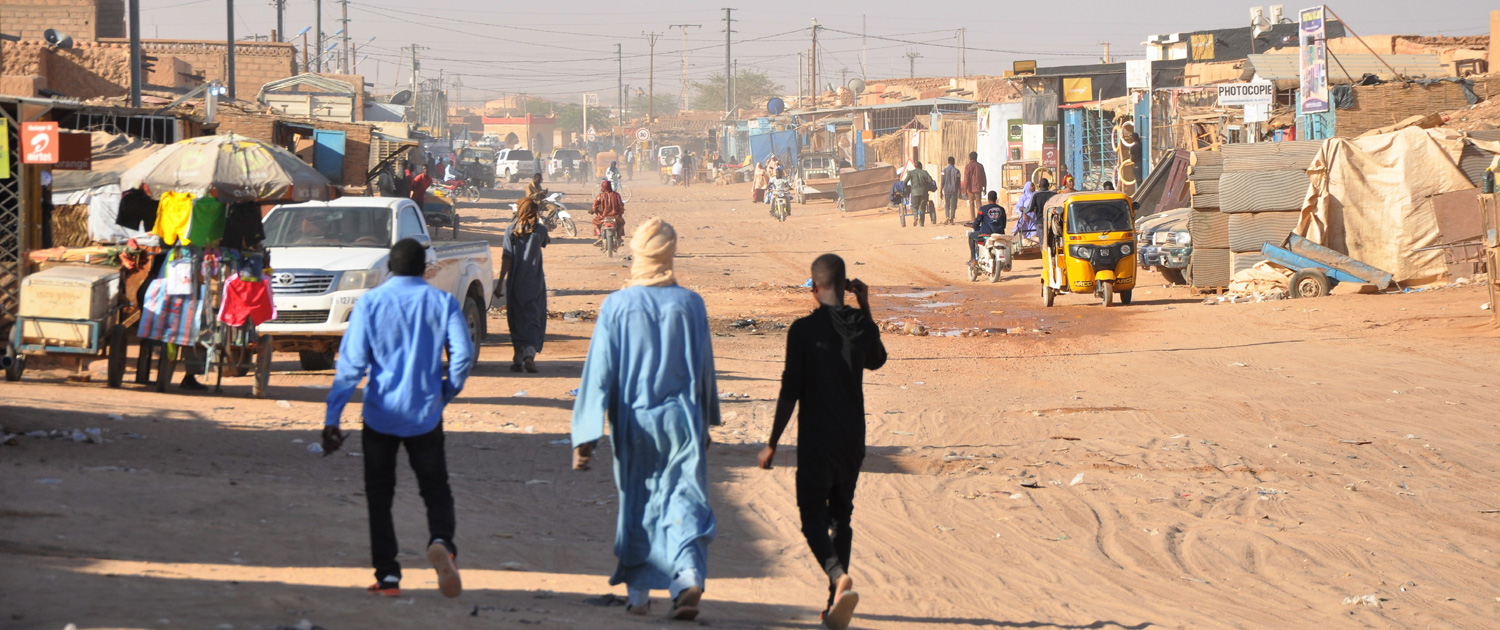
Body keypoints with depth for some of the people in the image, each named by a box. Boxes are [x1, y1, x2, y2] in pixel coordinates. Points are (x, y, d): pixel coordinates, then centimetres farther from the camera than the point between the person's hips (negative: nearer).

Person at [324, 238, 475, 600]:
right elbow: (463, 354, -7)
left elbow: (351, 363, -8)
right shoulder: (442, 302, 0)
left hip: (381, 414, -1)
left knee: (380, 495, 11)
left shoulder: (370, 303, -3)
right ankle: (441, 541, -19)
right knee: (435, 489, 11)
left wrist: (332, 418, -8)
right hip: (425, 414, 1)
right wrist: (447, 393, 11)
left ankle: (387, 575, 4)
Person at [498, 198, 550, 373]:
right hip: (535, 282, -1)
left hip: (515, 283, 1)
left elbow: (506, 258, -7)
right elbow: (547, 241, 21)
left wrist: (500, 282, -4)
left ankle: (518, 357, 13)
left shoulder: (511, 231, -2)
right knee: (534, 319, -1)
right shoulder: (540, 229, -2)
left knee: (517, 320, 10)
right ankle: (530, 354, -20)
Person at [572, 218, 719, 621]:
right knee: (683, 499, 1)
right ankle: (689, 576, -22)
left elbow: (599, 372, -9)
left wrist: (584, 437, -7)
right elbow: (705, 368, 4)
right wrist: (706, 422, 18)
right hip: (682, 421, 0)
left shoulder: (616, 306, -7)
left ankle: (639, 593, 19)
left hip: (634, 423, 0)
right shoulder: (690, 304, -4)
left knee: (637, 507, 14)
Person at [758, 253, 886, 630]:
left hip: (816, 440, -4)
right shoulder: (862, 326, 0)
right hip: (853, 440, 4)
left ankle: (839, 577, -26)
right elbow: (876, 361, 23)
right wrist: (865, 309, 20)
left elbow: (790, 392, -11)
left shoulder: (803, 330, -11)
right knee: (841, 515, 16)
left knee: (813, 516, 1)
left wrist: (772, 443, -3)